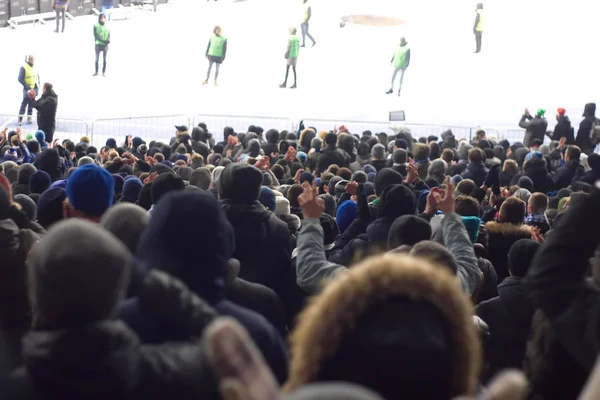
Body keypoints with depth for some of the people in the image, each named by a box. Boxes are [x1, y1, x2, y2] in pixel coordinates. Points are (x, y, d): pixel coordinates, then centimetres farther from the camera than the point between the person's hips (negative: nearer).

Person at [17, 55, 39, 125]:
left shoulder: (35, 68, 10)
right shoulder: (24, 68, -10)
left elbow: (38, 77, 19)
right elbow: (20, 79, -14)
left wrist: (38, 86, 4)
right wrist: (27, 86, -18)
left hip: (34, 89, 6)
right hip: (27, 89, -6)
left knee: (31, 104, 10)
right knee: (24, 103, -8)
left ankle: (29, 118, 17)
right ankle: (20, 119, -4)